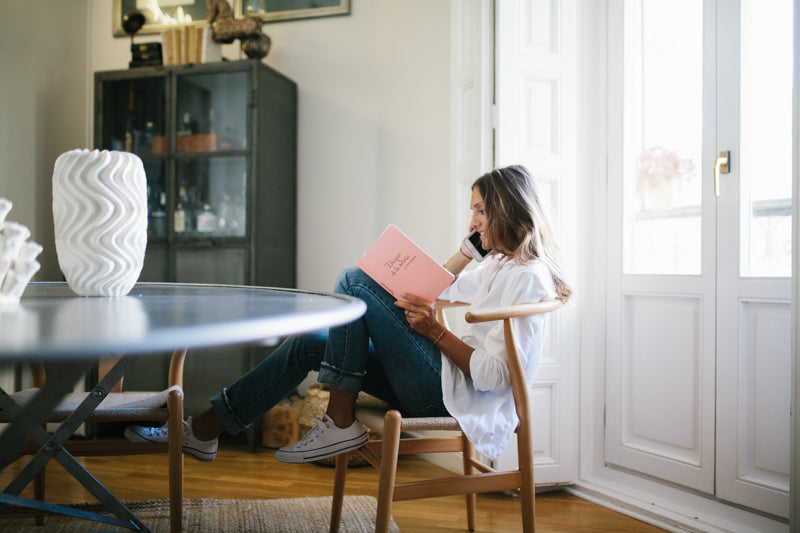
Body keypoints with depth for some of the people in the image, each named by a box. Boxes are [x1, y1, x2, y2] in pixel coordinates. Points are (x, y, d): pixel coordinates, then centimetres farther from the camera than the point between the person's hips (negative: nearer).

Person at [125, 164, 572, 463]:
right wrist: (469, 248, 20)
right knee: (309, 344, 6)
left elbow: (496, 374, -21)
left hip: (456, 395, -10)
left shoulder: (528, 276, -12)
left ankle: (340, 424, -10)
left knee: (354, 281, -14)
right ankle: (202, 431, 13)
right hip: (442, 383, 10)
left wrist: (437, 332, -20)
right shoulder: (500, 265, 17)